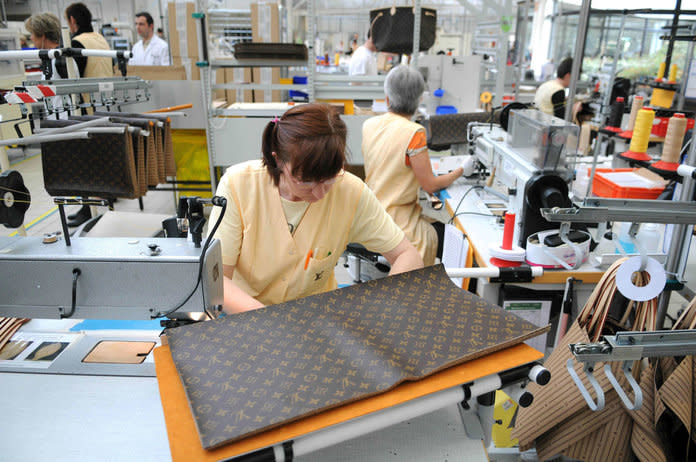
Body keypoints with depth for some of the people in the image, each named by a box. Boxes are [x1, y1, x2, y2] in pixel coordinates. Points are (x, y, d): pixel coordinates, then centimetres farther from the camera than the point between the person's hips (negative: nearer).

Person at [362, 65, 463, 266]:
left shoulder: (369, 125, 2)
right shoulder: (414, 133, -20)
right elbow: (431, 185, -14)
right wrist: (461, 171, 1)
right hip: (397, 223, -8)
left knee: (445, 226, 19)